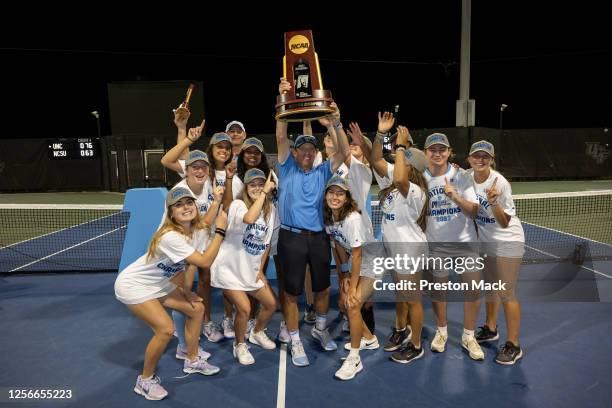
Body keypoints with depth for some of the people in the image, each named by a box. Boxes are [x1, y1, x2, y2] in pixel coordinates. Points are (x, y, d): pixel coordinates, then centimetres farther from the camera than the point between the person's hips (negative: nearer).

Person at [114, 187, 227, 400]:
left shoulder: (199, 231, -10)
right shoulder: (170, 237, -35)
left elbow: (193, 264, 2)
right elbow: (205, 262, -35)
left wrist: (186, 292, 8)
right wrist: (220, 230, -33)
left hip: (158, 284, 9)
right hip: (133, 285, -8)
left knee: (197, 308, 7)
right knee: (166, 329, -19)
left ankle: (192, 361, 26)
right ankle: (145, 380, 6)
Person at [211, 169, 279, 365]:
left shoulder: (270, 210, 0)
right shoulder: (238, 204, -18)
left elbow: (266, 242, 7)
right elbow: (249, 219, -44)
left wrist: (260, 270, 4)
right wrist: (265, 192, -37)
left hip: (251, 269, 6)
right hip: (230, 268, -6)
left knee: (271, 304, 8)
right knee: (244, 309, -13)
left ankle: (257, 333, 38)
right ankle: (239, 345, 16)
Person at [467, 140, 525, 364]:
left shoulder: (500, 183, -23)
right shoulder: (468, 177, -7)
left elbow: (505, 223, -19)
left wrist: (494, 202, -35)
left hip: (508, 242, -6)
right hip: (485, 241, 6)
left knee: (506, 294, -1)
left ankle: (513, 345, 12)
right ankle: (490, 329, 37)